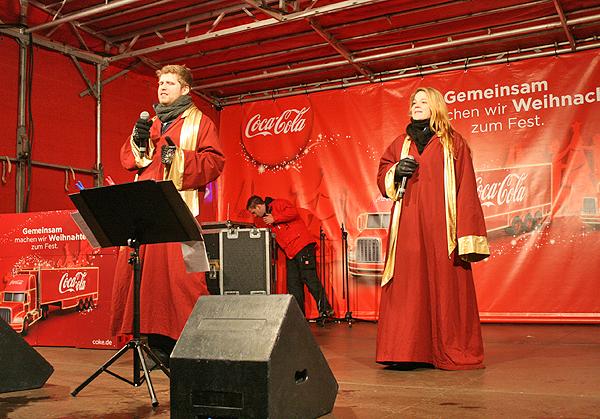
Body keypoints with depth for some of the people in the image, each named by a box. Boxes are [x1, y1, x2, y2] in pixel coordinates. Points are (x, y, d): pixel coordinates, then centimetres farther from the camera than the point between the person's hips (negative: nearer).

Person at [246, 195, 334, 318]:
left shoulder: (278, 204, -3)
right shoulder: (262, 220, 22)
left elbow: (293, 212, -19)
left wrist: (275, 219, -15)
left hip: (302, 246, -9)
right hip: (290, 252, 9)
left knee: (309, 278, -12)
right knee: (293, 284, 6)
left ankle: (325, 309, -9)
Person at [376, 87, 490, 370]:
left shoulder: (453, 143, 8)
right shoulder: (400, 144, 19)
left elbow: (466, 188, 0)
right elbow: (382, 177, 21)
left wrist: (467, 236, -10)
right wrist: (397, 172, -4)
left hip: (441, 227, -3)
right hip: (407, 227, 3)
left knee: (445, 284, -3)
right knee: (407, 286, -1)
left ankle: (452, 352, 6)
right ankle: (406, 351, 3)